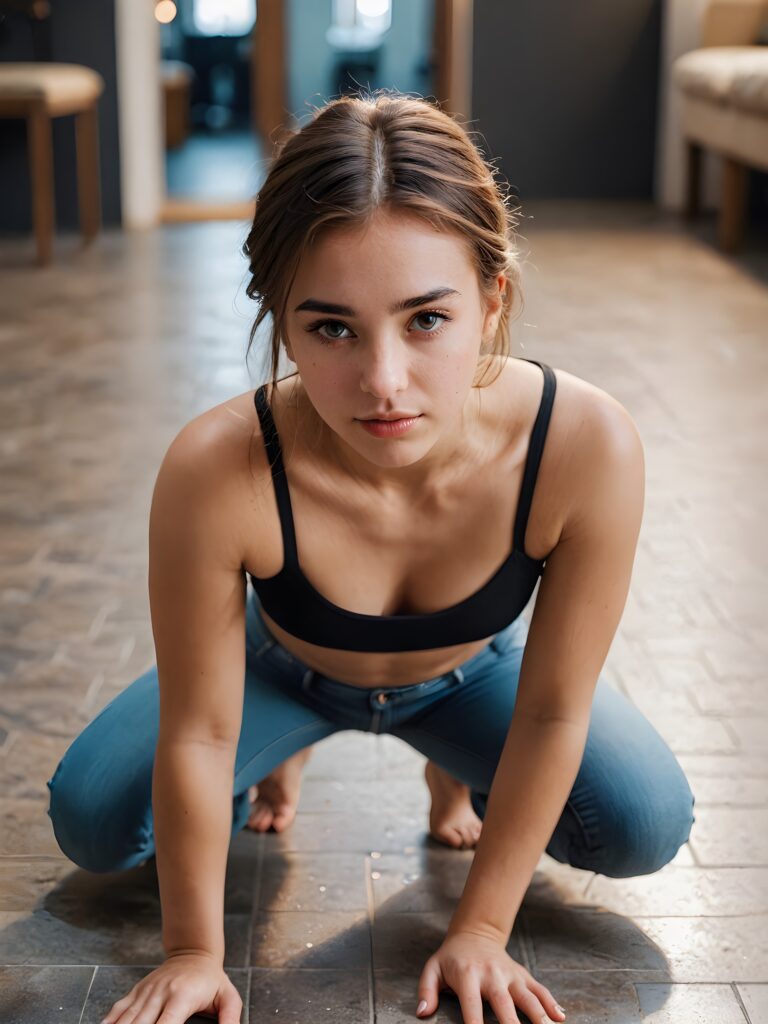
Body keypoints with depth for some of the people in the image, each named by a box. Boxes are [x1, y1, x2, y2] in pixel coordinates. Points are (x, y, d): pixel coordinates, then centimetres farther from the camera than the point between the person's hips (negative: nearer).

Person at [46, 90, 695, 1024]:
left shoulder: (588, 447, -39)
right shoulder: (215, 474, -41)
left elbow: (553, 713, -25)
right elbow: (197, 733, -26)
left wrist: (479, 928, -16)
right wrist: (194, 949, -14)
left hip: (469, 671, 1)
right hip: (283, 666, 0)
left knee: (643, 829, -14)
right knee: (90, 821, -11)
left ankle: (456, 767, 17)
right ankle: (282, 753, 20)